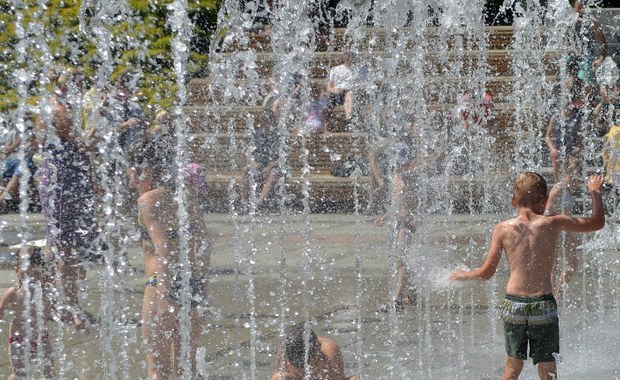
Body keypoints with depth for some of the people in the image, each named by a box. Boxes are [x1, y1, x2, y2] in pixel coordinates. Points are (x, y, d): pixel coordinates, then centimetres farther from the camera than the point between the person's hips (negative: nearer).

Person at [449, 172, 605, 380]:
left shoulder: (503, 229, 0)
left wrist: (464, 275, 24)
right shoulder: (553, 224, -2)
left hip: (513, 305, 1)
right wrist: (595, 192, 25)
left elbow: (486, 272, 4)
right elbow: (597, 222, 9)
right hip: (543, 305, -1)